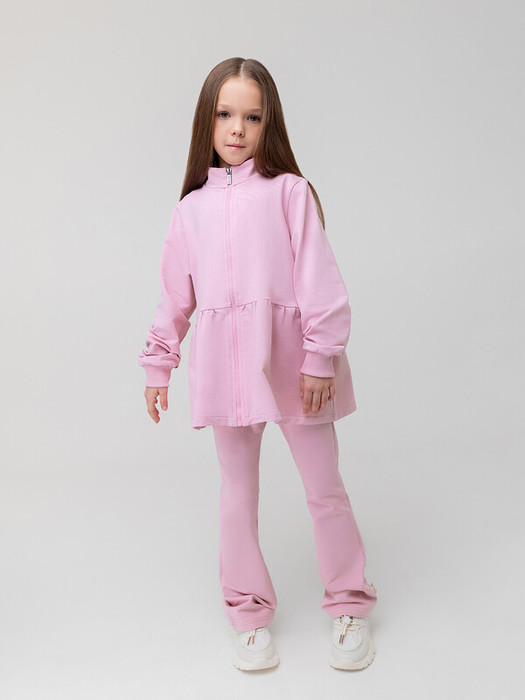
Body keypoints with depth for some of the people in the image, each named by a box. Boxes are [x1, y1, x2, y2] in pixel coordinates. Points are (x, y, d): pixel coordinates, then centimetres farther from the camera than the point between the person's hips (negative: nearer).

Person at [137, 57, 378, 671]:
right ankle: (249, 612, 28)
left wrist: (320, 357, -12)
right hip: (224, 362, 3)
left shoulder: (289, 190, -1)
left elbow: (318, 279, -6)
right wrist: (158, 363, 14)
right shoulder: (192, 206, 9)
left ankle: (349, 604, 26)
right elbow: (175, 294, 14)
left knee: (325, 488, 7)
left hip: (290, 360, -2)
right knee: (238, 494, 12)